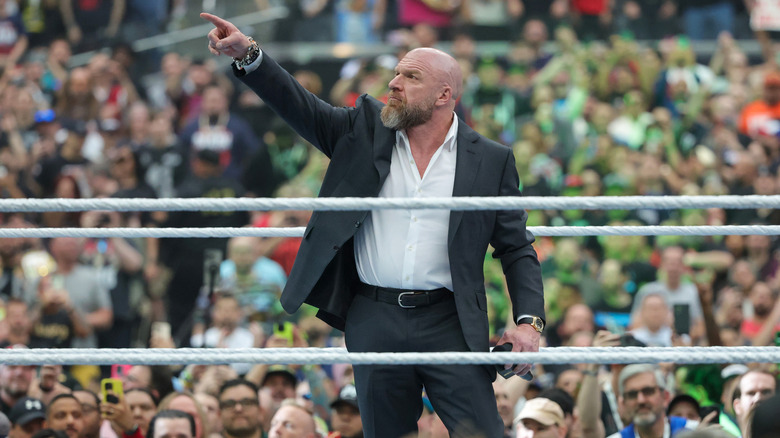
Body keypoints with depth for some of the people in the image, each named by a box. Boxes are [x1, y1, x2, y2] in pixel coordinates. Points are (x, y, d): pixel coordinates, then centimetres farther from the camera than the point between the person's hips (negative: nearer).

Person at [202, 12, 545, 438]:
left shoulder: (491, 161, 3)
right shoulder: (366, 129, 9)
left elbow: (516, 248, 5)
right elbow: (300, 107, 0)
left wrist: (529, 320, -7)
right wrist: (247, 54, -14)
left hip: (449, 325, -2)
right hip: (374, 322, 2)